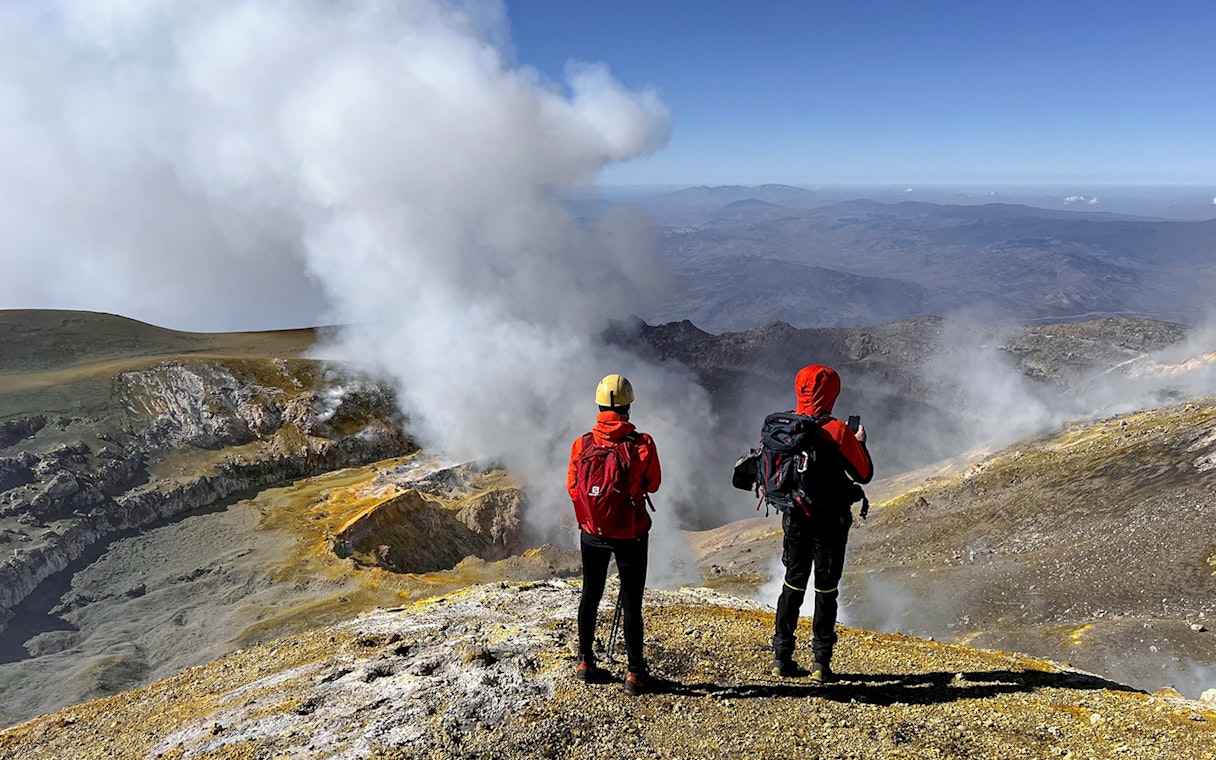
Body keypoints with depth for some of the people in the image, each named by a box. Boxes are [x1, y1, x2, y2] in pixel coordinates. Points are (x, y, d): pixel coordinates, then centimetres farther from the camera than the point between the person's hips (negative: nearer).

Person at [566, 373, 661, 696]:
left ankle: (585, 661, 32)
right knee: (631, 604, 9)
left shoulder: (582, 444, -10)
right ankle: (635, 673, 17)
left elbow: (572, 487, 1)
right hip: (631, 535, -2)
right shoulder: (642, 443, -16)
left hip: (592, 533, 2)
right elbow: (653, 484, -1)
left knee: (590, 596, 20)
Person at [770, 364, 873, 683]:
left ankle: (782, 657, 18)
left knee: (793, 584, 15)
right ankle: (821, 663, 13)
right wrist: (860, 443, 11)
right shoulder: (838, 431, -15)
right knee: (826, 589, 8)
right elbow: (864, 474, -6)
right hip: (829, 521, -4)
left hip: (795, 517, 4)